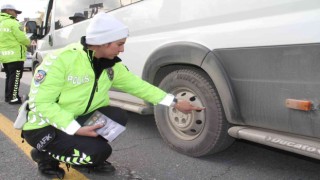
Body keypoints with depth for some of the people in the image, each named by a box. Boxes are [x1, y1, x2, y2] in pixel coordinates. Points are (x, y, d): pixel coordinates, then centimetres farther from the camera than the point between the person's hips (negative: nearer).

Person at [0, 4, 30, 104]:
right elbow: (22, 39, -16)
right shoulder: (13, 23, -13)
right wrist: (28, 42, 5)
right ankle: (13, 98, -2)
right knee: (15, 78, -4)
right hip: (15, 56, -9)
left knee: (9, 77, 18)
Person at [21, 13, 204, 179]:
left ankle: (87, 161, 6)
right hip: (45, 126, -6)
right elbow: (41, 102, -24)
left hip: (81, 118, 7)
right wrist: (77, 129, -33)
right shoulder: (61, 60, -26)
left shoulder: (112, 66, -6)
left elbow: (139, 86, 0)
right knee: (99, 151, -25)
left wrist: (175, 102, -3)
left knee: (118, 116, -16)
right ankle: (45, 155, 3)